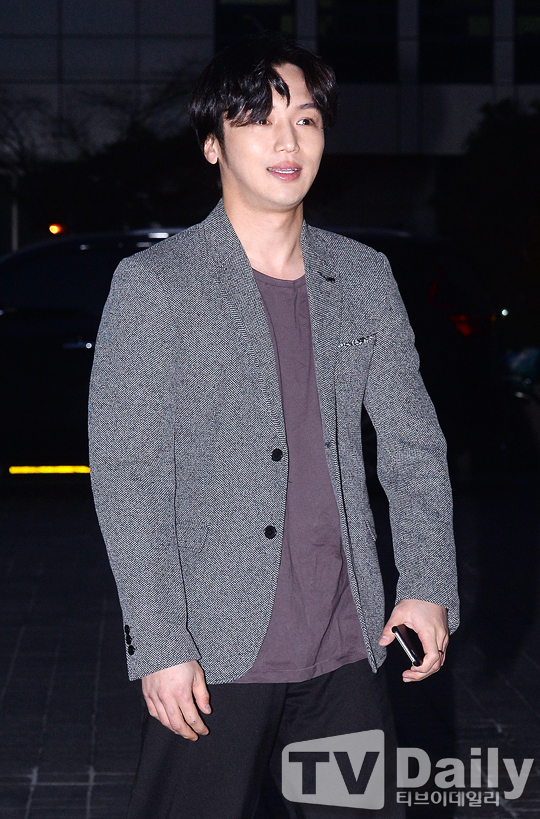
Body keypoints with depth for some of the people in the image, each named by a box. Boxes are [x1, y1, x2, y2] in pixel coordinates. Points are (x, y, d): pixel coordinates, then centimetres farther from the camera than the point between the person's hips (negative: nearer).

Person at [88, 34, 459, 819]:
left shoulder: (365, 278, 9)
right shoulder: (154, 285, -4)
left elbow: (413, 444, 13)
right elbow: (124, 474, -7)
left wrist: (429, 587, 1)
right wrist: (161, 647, -13)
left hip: (348, 651, 4)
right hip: (212, 662, -4)